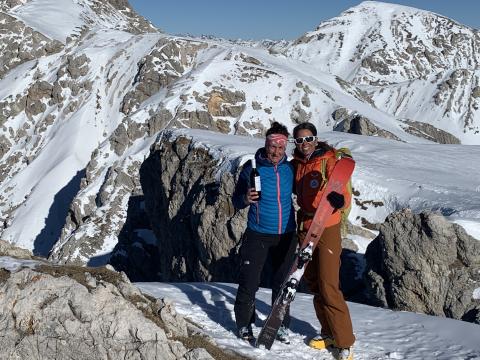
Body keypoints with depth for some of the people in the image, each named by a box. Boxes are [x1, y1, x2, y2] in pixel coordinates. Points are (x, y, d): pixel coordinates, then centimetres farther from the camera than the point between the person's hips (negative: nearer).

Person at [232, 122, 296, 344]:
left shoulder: (290, 168, 1)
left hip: (286, 235, 3)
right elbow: (236, 201, -2)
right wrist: (246, 199, -24)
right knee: (249, 282, -2)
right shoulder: (252, 168, -7)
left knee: (282, 283, 11)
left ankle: (282, 325, 25)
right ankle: (244, 324, 16)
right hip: (257, 235, -3)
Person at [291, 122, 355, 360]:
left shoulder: (329, 162, -12)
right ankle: (329, 332, 28)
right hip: (304, 228, 7)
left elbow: (345, 196, -22)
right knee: (313, 284, 13)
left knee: (328, 287, -9)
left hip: (327, 230, -6)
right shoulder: (296, 164, 6)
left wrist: (338, 200, -43)